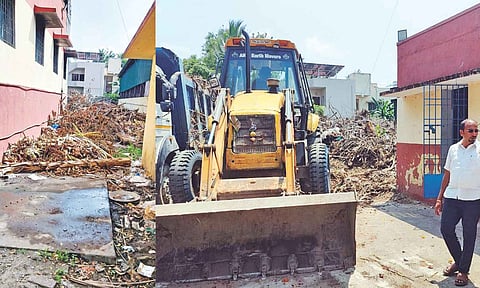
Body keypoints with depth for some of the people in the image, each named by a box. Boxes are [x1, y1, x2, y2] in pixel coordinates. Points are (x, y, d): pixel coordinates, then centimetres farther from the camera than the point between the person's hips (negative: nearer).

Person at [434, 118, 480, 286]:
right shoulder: (453, 149, 8)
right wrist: (439, 198, 12)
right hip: (451, 197, 4)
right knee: (446, 229, 5)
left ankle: (463, 270, 21)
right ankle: (458, 261, 29)